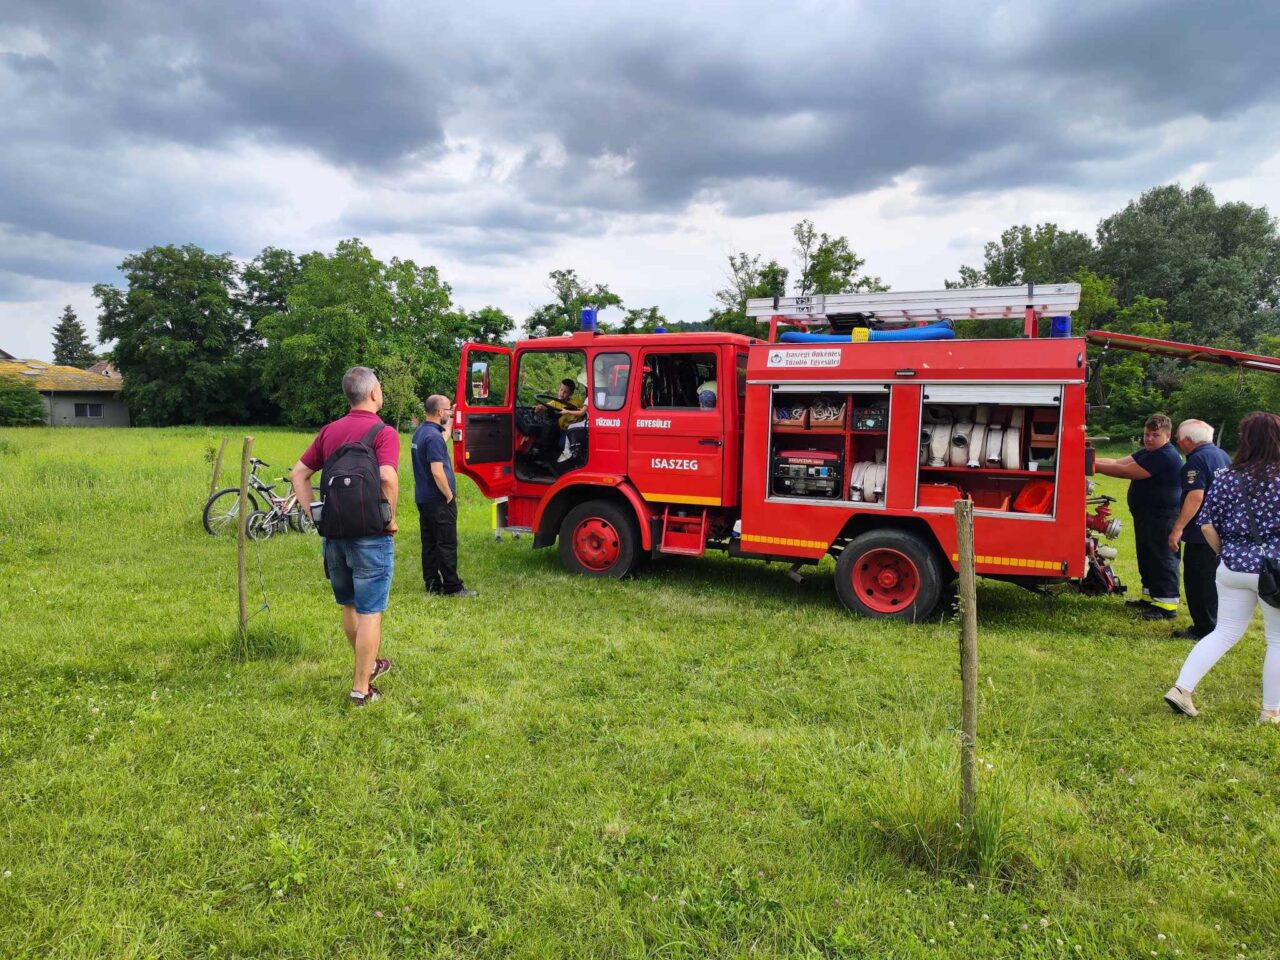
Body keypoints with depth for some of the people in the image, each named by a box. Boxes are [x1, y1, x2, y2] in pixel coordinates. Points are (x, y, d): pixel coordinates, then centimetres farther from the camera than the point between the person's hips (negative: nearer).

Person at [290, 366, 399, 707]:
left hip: (334, 532, 7)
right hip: (370, 535, -6)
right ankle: (361, 688, 10)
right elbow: (388, 477, -29)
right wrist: (390, 518, -15)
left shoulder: (330, 431, 8)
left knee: (349, 607, 22)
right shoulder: (384, 433, -13)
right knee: (369, 613, 4)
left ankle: (368, 664, 41)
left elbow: (298, 474, 9)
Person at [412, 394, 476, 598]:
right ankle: (452, 587, 1)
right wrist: (450, 495, -15)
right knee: (446, 544, -4)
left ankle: (432, 584, 19)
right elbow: (437, 472, -23)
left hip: (423, 497, 10)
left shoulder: (420, 432, 10)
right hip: (438, 499, -10)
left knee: (429, 543, 13)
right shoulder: (434, 436, -20)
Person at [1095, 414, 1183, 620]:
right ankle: (1150, 596, 29)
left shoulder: (1165, 457, -19)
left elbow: (1125, 472, -21)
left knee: (1162, 559, -6)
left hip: (1162, 517, -10)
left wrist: (1093, 466, -18)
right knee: (1146, 557, 17)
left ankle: (1167, 605, -1)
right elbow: (1117, 462, 6)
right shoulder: (1146, 453, 14)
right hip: (1146, 516, 10)